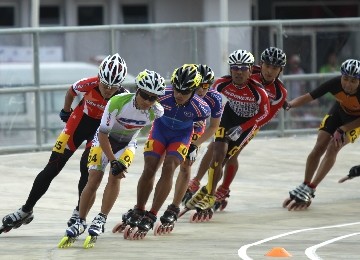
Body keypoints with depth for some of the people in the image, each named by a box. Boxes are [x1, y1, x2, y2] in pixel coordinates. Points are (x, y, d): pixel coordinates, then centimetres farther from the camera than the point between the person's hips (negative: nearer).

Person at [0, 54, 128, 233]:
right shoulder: (88, 85, -27)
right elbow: (71, 92, -3)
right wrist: (65, 112, 10)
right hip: (80, 120, 1)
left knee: (87, 168, -17)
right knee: (52, 167, 0)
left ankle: (79, 213, 6)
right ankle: (26, 210, 9)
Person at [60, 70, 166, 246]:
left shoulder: (157, 112, -25)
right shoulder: (117, 103, -34)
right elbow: (103, 134, -25)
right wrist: (113, 162, -30)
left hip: (127, 144, 2)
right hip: (105, 139, -2)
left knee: (115, 177, -20)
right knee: (94, 178, -13)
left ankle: (101, 220, -12)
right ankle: (80, 222, 0)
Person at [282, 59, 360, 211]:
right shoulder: (335, 84, -32)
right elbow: (309, 97, -32)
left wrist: (342, 130, -31)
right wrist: (289, 105, -47)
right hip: (339, 111, 3)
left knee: (332, 148, -17)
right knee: (319, 147, -5)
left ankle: (310, 189, -12)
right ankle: (305, 185, 10)